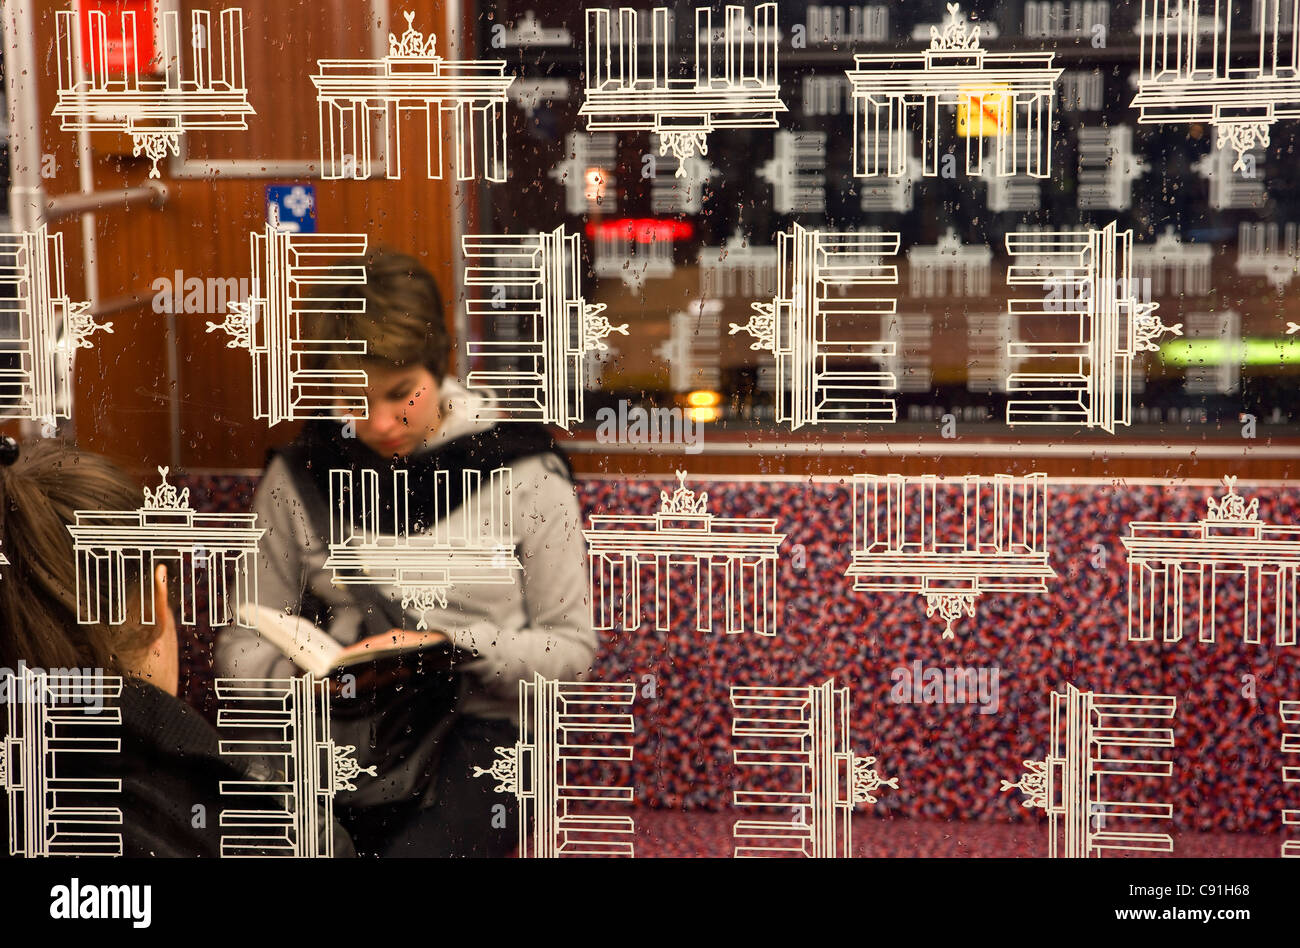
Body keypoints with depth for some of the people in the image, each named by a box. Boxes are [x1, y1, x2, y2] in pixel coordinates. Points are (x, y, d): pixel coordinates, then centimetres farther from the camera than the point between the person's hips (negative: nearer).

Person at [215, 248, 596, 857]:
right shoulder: (297, 476, 9)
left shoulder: (523, 474, 2)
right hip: (334, 732, 2)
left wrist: (454, 647, -12)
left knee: (416, 850, -34)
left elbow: (571, 645, 4)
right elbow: (245, 644, 12)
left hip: (471, 725, -2)